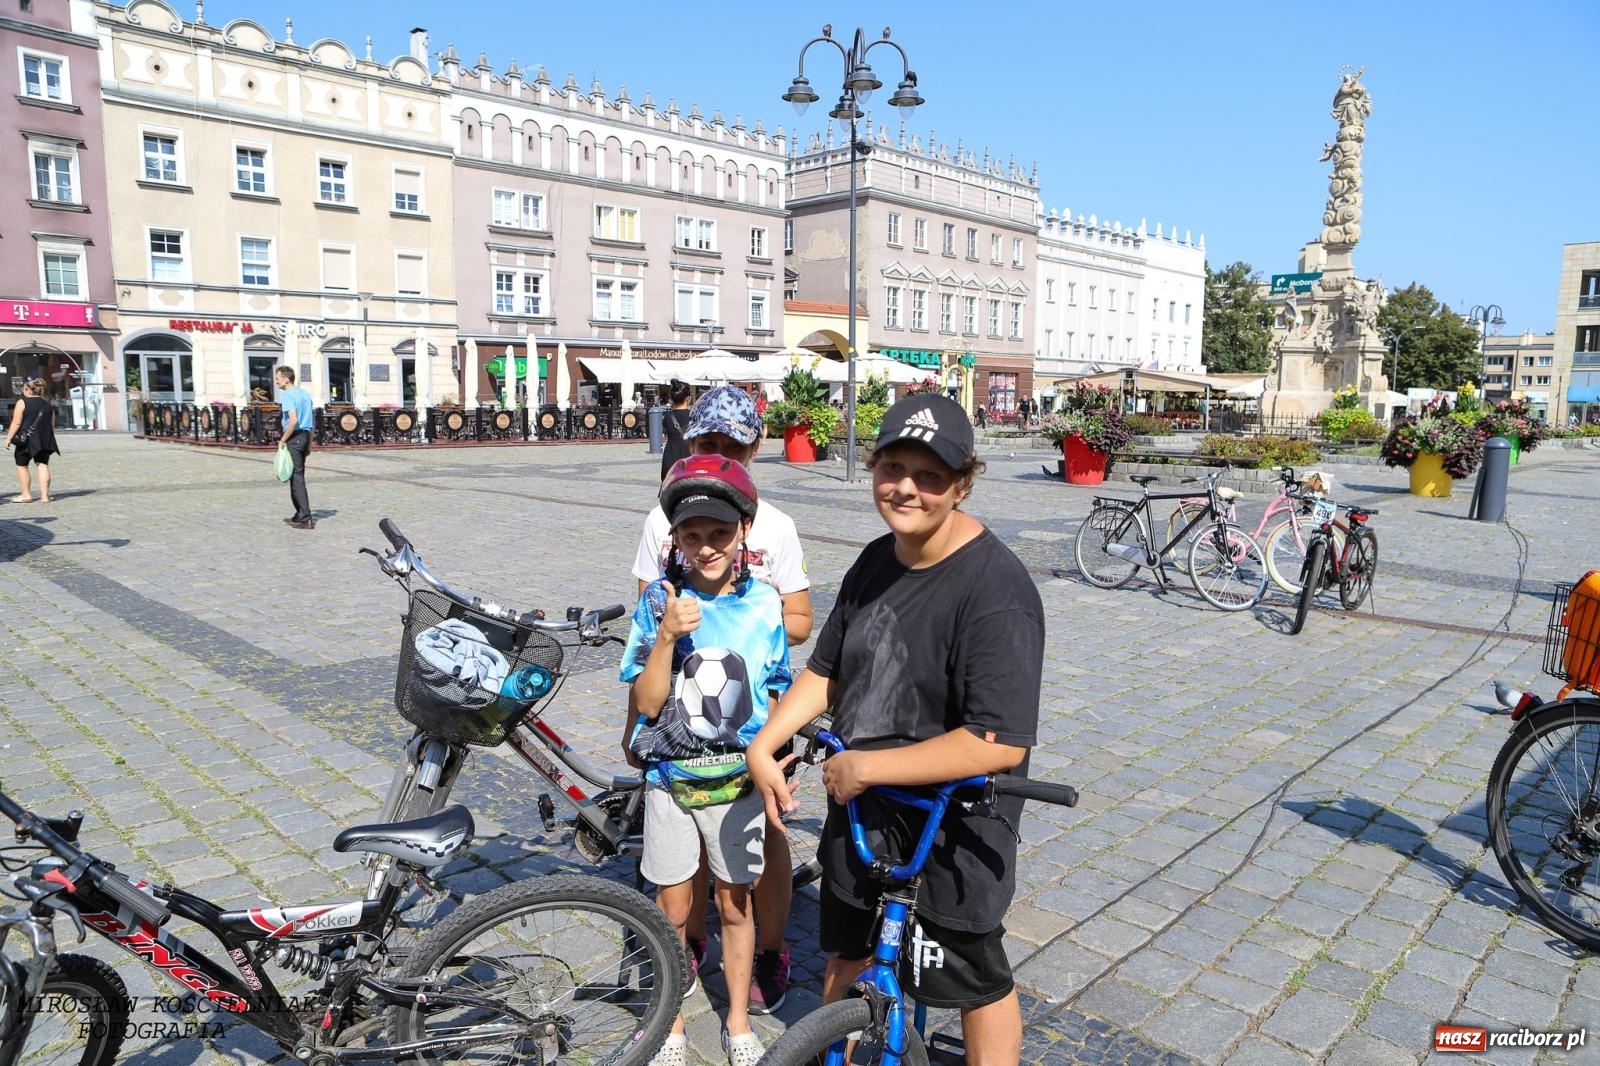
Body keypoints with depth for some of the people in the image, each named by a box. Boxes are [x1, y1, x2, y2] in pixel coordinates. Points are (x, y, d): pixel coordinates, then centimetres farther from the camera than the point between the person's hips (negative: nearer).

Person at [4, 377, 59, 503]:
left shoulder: (22, 403, -6)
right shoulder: (48, 404, 10)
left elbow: (16, 423, -11)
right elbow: (52, 425, 13)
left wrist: (8, 438, -5)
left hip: (26, 439, -4)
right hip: (44, 440, 4)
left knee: (22, 465, 10)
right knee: (43, 465, 2)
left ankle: (26, 495, 13)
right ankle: (44, 495, -4)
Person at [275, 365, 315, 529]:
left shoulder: (288, 395, -12)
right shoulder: (305, 393, 14)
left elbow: (294, 420, -24)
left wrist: (283, 440, -16)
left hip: (294, 438, -9)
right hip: (305, 436, 9)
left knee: (296, 477, -6)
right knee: (298, 476, 17)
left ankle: (305, 518, -8)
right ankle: (300, 515, 23)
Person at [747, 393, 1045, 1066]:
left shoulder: (995, 589, -27)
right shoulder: (876, 560, -1)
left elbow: (999, 743, -31)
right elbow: (827, 671, 7)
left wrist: (866, 766, -26)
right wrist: (763, 745, -5)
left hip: (949, 835, -7)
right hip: (859, 814, 8)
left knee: (976, 984, 16)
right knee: (845, 954, 28)